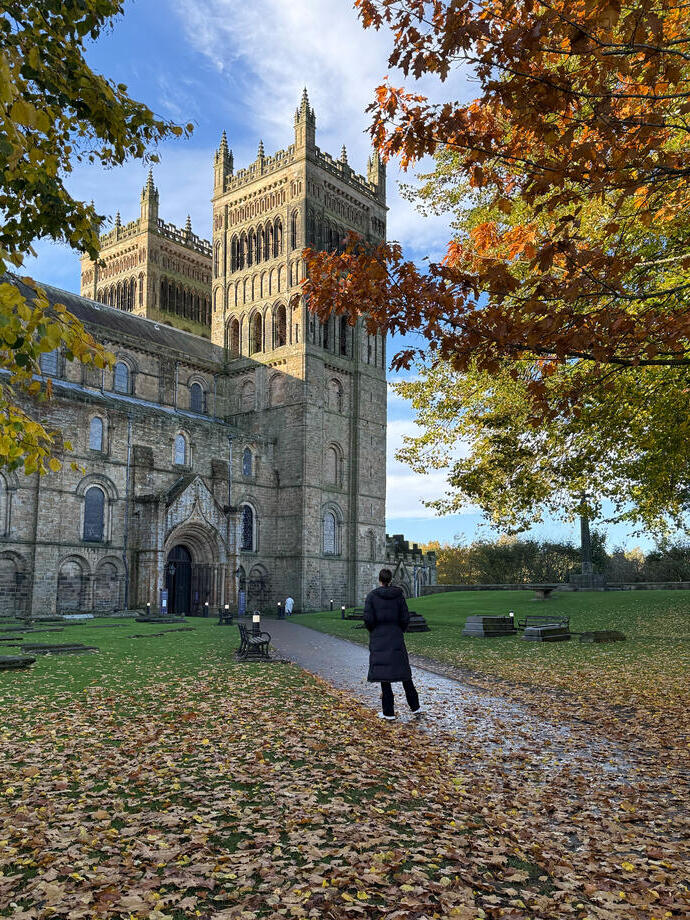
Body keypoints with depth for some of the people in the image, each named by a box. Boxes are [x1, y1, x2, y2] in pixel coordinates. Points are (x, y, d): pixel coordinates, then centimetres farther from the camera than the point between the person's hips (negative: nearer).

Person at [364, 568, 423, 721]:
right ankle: (415, 707, 19)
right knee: (404, 671, 12)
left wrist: (373, 631, 7)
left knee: (383, 674, 1)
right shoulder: (399, 595, 0)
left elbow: (368, 618, -12)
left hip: (378, 639, -2)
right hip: (396, 639, 2)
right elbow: (405, 618, -2)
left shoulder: (372, 595, -7)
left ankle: (388, 713, 3)